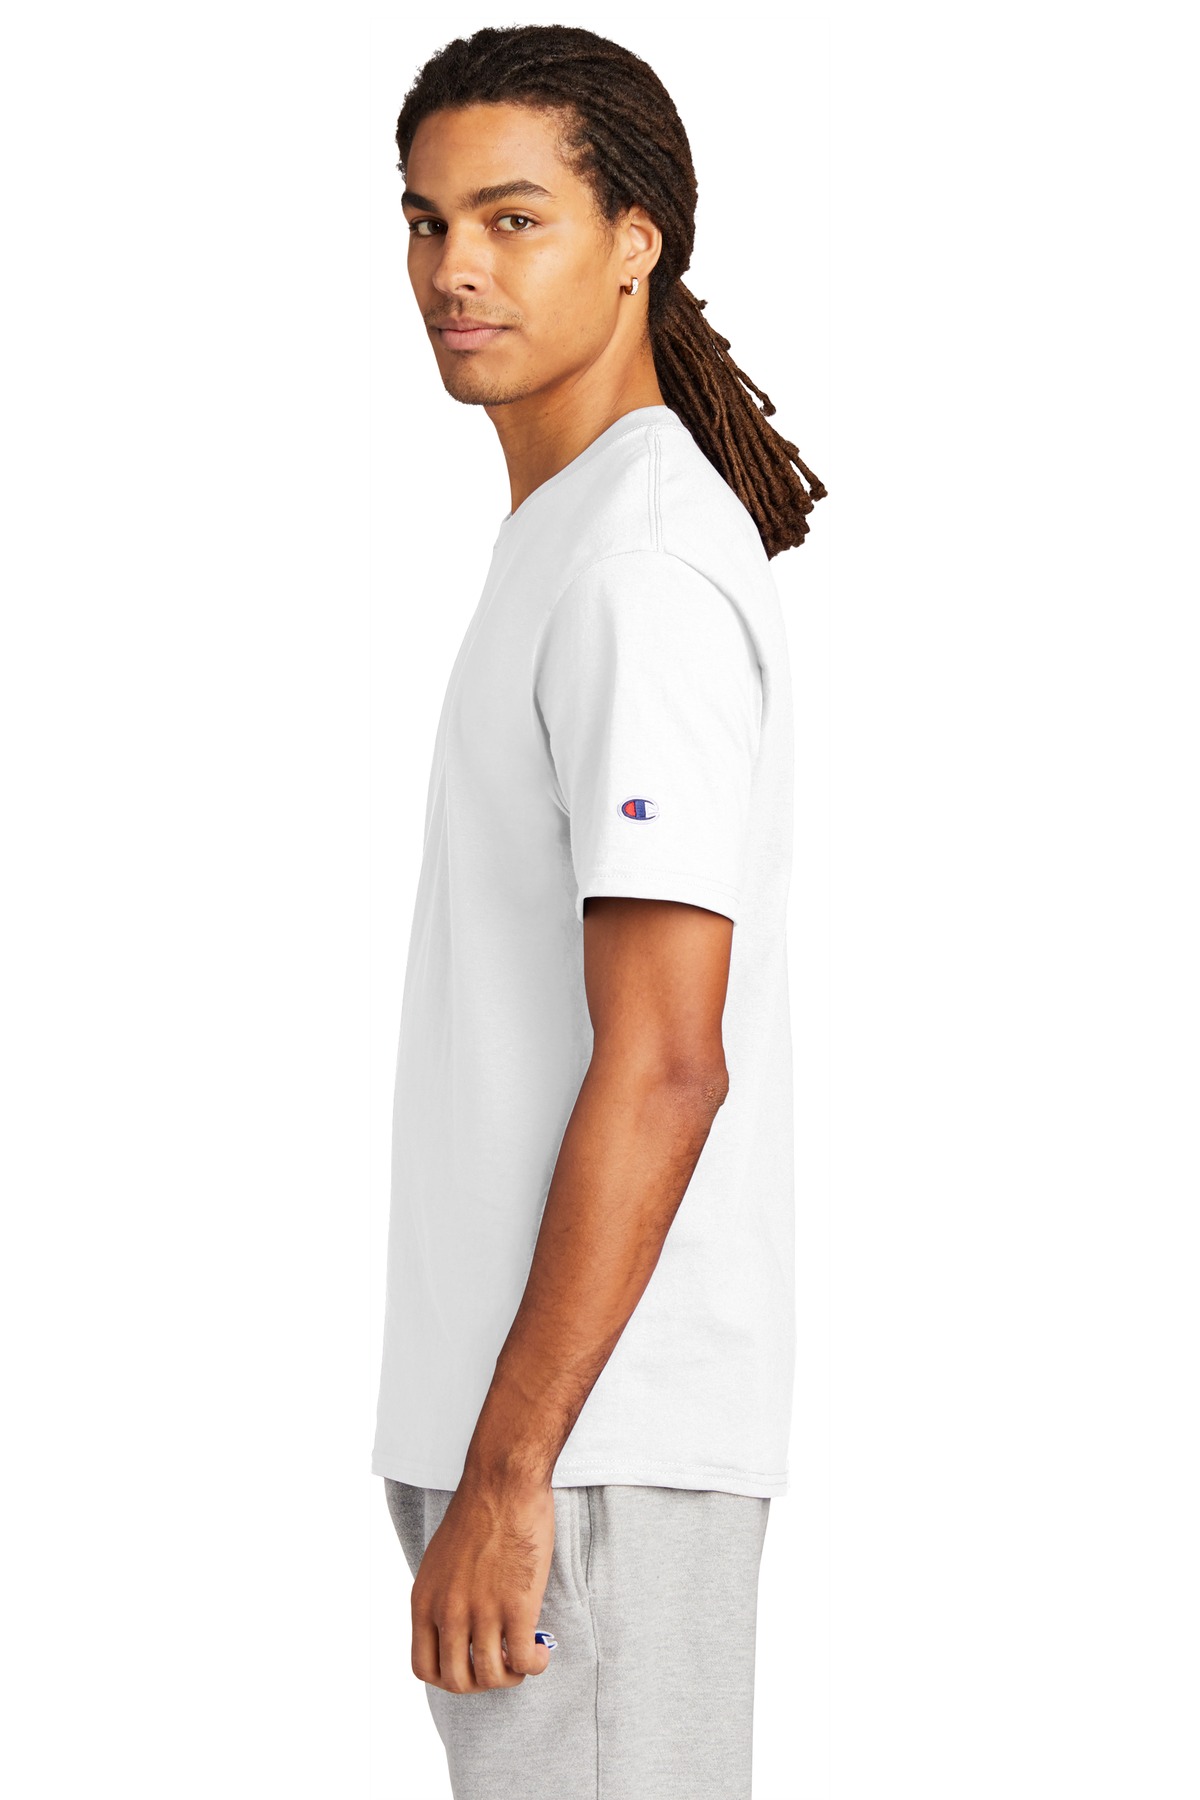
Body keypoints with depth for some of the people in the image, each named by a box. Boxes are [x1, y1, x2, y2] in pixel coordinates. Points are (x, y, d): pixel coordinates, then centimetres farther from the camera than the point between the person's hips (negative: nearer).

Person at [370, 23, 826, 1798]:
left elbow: (663, 1066, -20)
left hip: (595, 1438, -10)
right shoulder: (574, 544, 16)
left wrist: (507, 1474, -20)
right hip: (528, 1421, 10)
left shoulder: (642, 568, -15)